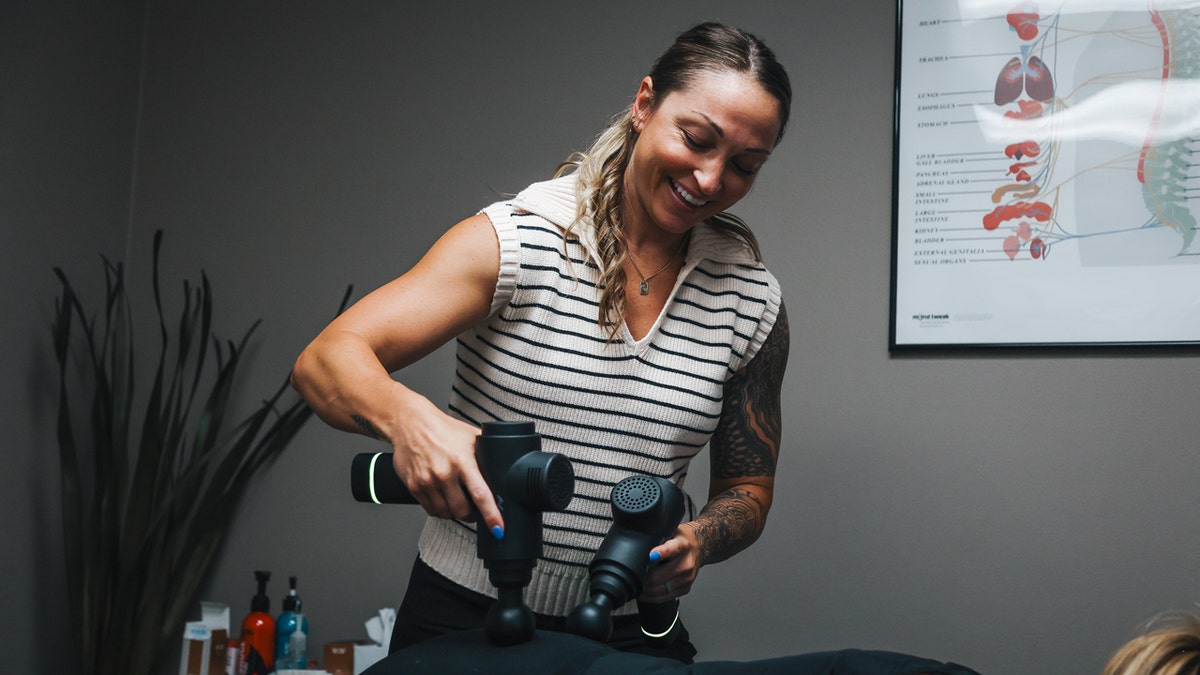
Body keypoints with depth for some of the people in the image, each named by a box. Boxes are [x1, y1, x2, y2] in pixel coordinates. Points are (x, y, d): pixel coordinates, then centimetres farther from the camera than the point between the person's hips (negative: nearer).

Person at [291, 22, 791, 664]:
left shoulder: (753, 302, -2)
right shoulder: (516, 239, -13)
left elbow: (747, 489, 8)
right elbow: (324, 362, -21)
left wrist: (698, 540, -16)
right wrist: (410, 418, -44)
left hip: (630, 633, 3)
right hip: (463, 614, -3)